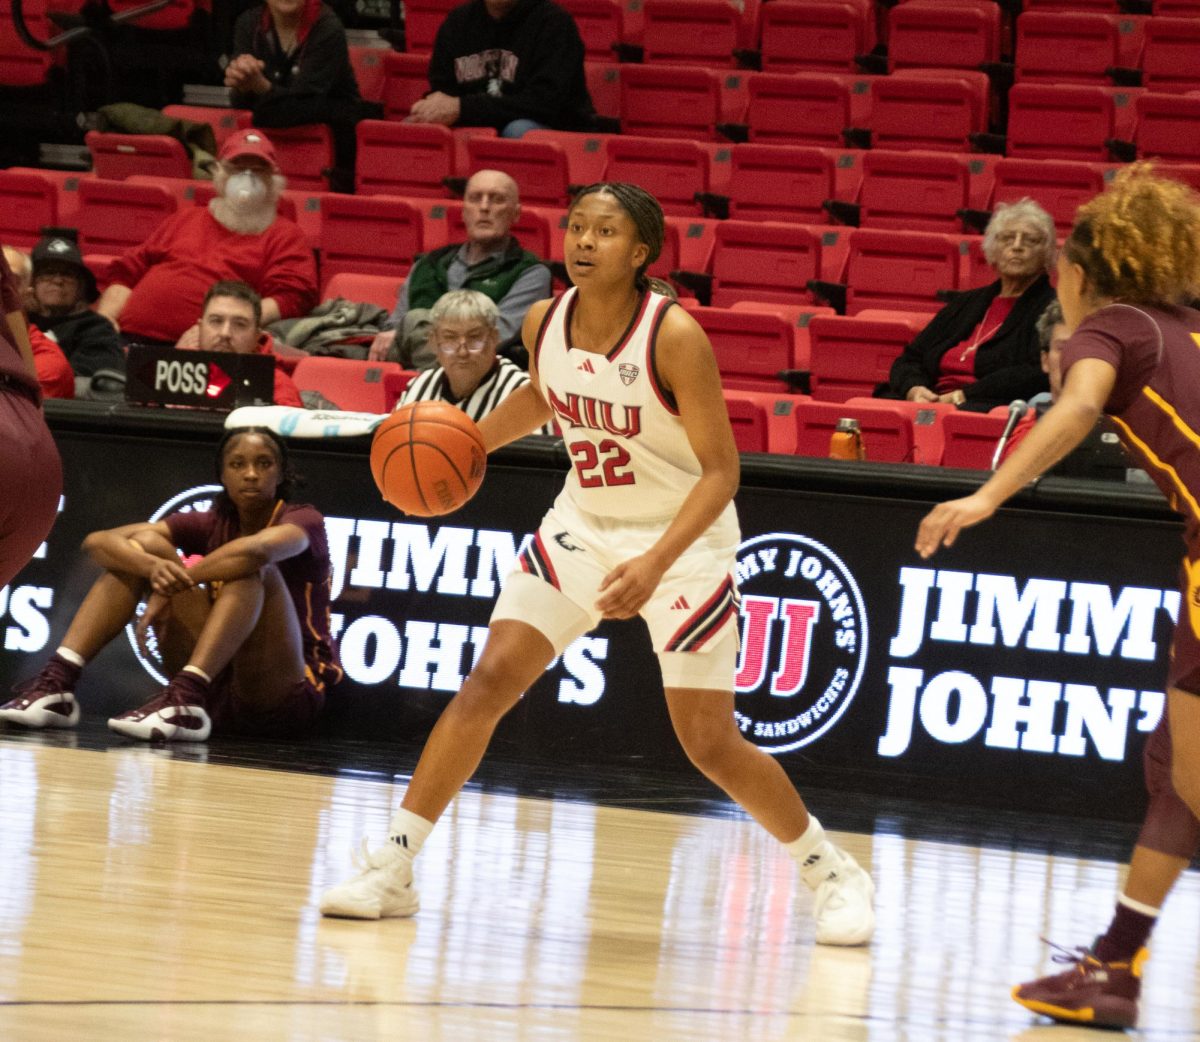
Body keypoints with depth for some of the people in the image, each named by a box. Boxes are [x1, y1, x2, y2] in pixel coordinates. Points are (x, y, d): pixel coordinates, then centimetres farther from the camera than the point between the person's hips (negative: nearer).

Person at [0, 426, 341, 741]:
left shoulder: (303, 520, -5)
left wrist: (170, 587, -26)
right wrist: (153, 567, -27)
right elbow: (97, 542, -5)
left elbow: (258, 548, -33)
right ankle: (57, 682, -21)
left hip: (286, 697, -5)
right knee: (144, 545, -5)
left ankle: (185, 696, -44)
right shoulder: (209, 525, 8)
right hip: (217, 689, 5)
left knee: (252, 566, -27)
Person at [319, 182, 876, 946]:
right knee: (489, 682, -8)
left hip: (683, 539, -5)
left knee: (710, 743, -3)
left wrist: (656, 562, -34)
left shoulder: (674, 337, -24)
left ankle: (835, 874, 17)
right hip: (583, 525, 5)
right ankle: (392, 868, -2)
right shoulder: (544, 322, -8)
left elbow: (721, 469, -22)